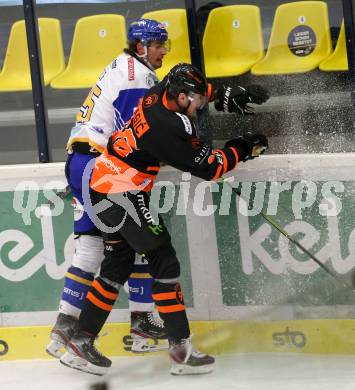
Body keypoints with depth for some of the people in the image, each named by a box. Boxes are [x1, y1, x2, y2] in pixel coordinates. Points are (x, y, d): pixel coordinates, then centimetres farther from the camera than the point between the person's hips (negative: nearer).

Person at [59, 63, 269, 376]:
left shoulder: (160, 94, 2)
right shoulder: (166, 128, -24)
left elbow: (198, 90, 26)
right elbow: (207, 167, -18)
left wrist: (227, 96, 21)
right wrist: (240, 150, -6)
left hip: (102, 185, 10)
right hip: (122, 195, -10)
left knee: (118, 265, 16)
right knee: (164, 262, -6)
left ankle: (81, 343, 18)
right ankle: (181, 350, -6)